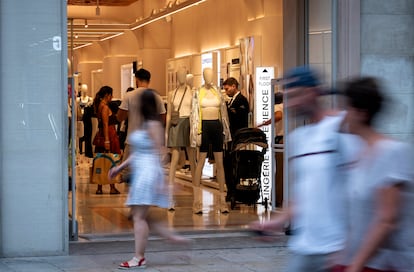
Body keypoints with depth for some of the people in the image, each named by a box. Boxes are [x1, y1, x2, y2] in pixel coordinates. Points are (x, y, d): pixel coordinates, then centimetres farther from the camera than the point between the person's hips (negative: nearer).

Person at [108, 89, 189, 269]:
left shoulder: (153, 125, -12)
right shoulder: (143, 124, 16)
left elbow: (159, 153, -15)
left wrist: (161, 181, -17)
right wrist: (120, 167, 21)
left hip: (148, 172, -10)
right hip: (140, 174, 10)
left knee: (139, 216, -7)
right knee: (143, 216, 12)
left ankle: (139, 258, -3)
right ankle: (173, 237, 17)